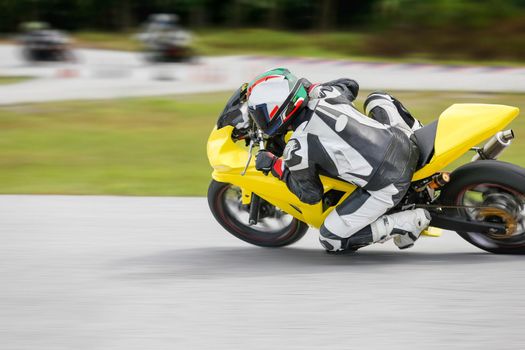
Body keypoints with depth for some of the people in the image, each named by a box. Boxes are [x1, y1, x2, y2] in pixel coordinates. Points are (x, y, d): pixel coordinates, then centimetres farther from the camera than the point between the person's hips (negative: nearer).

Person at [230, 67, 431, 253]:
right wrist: (310, 88, 37)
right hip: (408, 146, 7)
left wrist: (276, 167, 12)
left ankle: (410, 222, 2)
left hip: (385, 186, -7)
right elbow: (351, 85, 27)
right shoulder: (326, 94, 2)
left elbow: (311, 195, 3)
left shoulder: (297, 150, -13)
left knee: (332, 241, 8)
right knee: (377, 99, 33)